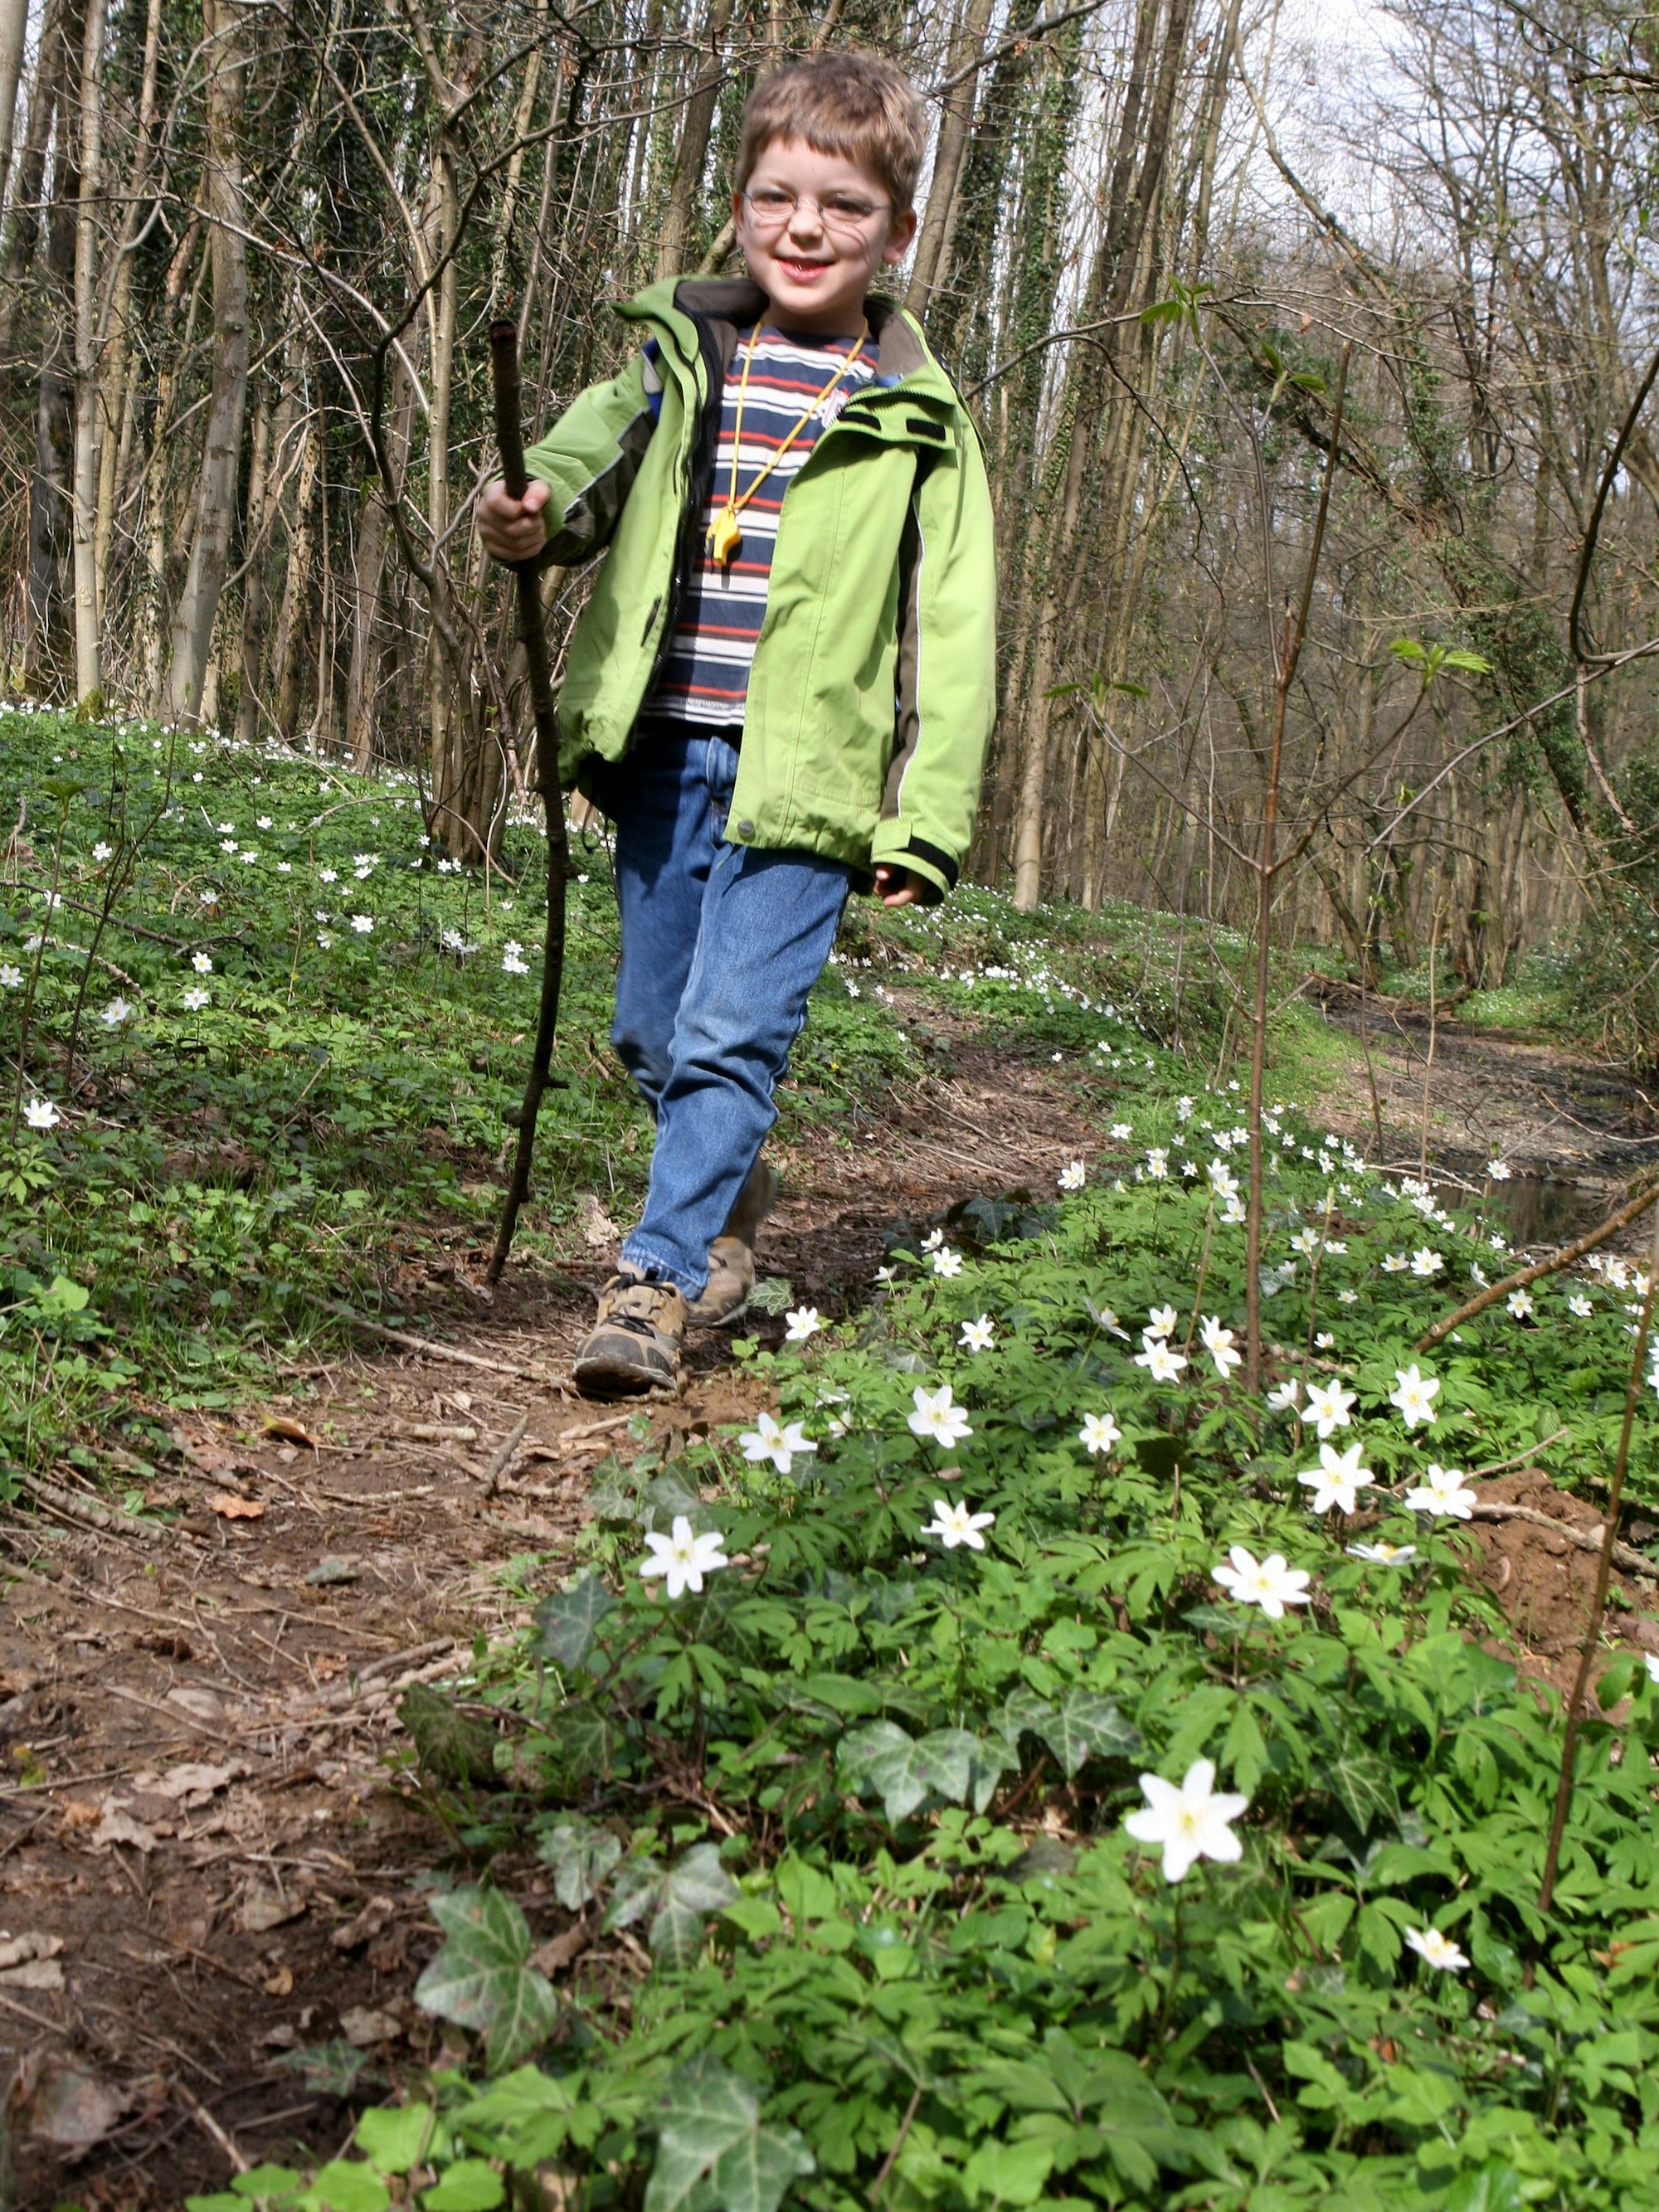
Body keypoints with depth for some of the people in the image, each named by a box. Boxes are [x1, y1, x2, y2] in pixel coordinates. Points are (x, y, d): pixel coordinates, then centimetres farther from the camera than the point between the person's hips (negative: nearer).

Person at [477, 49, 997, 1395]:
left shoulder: (916, 419, 0)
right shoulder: (681, 354, 11)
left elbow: (955, 629, -2)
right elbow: (599, 444, -2)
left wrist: (931, 820, -8)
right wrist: (537, 506, -27)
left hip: (803, 775, -4)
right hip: (665, 747, 4)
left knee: (733, 1033, -10)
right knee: (650, 1030, 13)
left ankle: (655, 1281, 0)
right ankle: (735, 1191, 38)